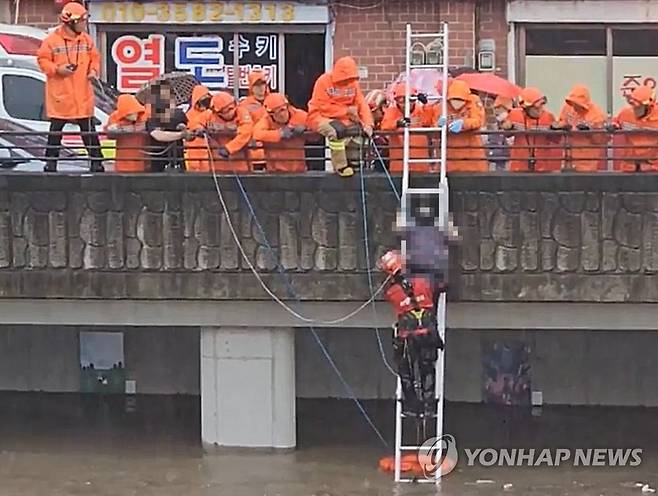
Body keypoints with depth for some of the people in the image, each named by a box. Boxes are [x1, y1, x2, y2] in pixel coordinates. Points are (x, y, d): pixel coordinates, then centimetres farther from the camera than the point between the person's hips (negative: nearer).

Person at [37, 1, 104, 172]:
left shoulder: (87, 40, 5)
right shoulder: (52, 40, -7)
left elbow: (95, 58, 14)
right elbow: (43, 60, -4)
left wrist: (94, 70, -4)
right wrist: (57, 69, -17)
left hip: (82, 95, 3)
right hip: (60, 94, -2)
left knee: (89, 129, 4)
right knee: (56, 129, 7)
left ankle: (96, 161, 9)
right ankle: (51, 162, 16)